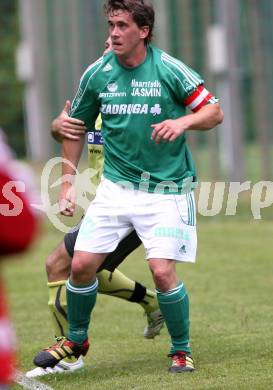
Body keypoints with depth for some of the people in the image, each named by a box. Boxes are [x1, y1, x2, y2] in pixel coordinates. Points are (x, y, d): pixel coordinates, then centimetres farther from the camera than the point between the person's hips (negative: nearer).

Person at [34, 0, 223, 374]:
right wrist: (68, 183, 10)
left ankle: (182, 350, 7)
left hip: (166, 189, -4)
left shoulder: (169, 69, -11)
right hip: (116, 185, 4)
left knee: (162, 271, -16)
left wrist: (184, 121, -27)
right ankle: (76, 339, 25)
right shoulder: (97, 74, -1)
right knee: (82, 265, -1)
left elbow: (214, 112, -7)